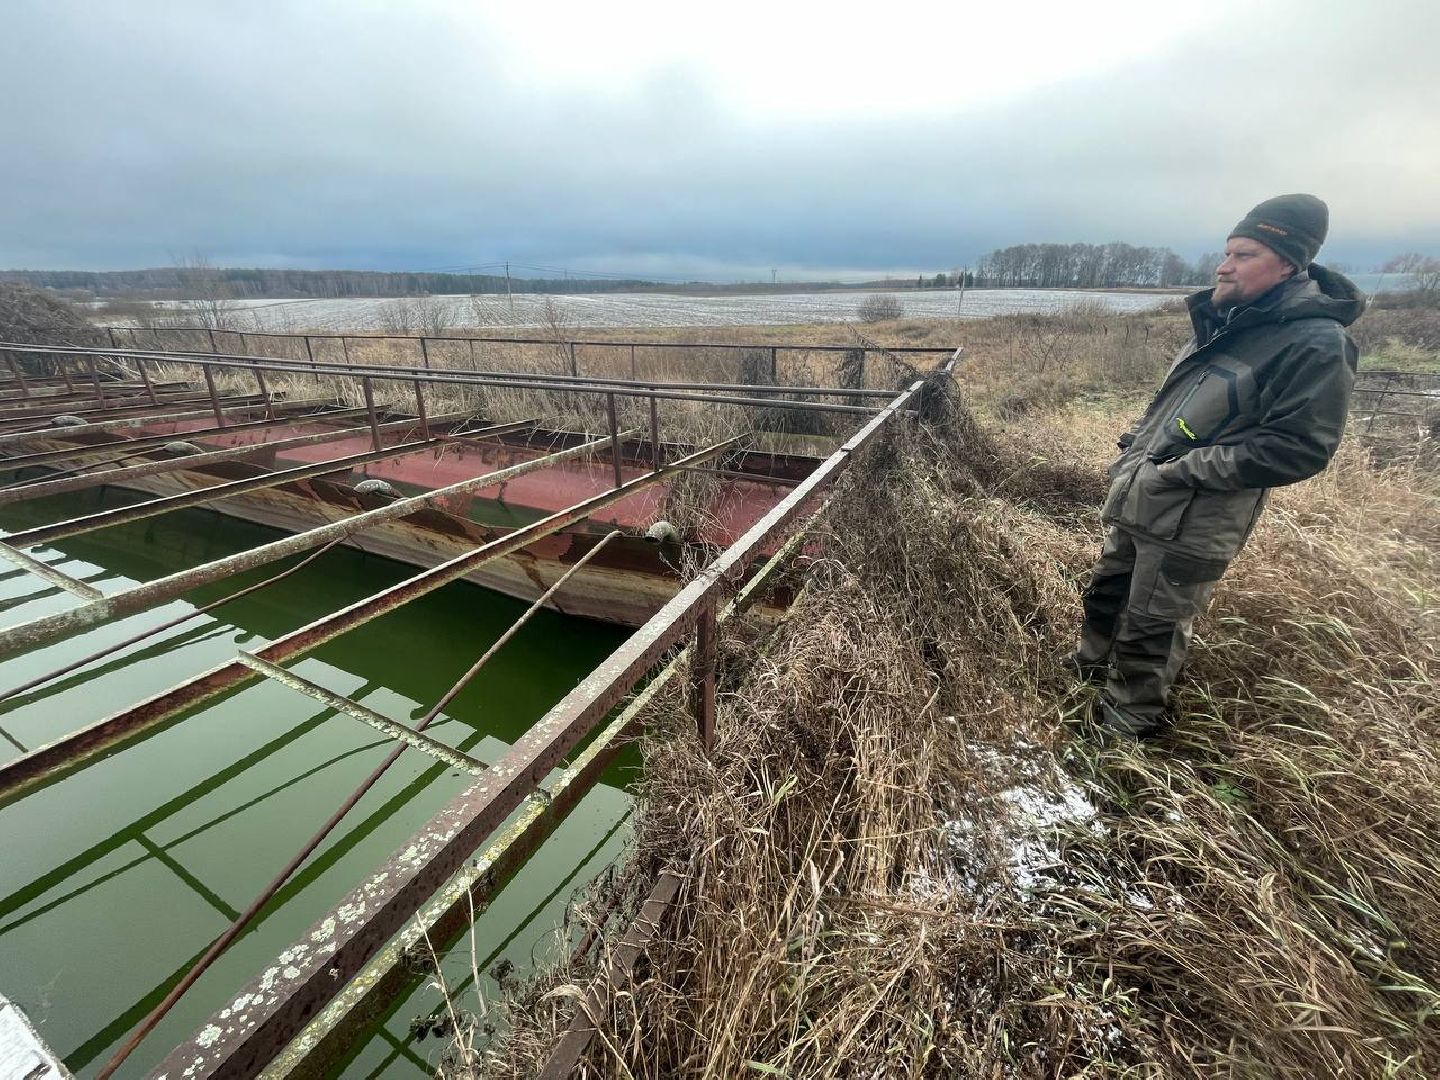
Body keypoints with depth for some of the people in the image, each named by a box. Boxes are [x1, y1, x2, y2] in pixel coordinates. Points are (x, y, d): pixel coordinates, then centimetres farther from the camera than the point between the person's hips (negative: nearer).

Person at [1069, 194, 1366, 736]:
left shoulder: (1315, 343, -15)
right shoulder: (1224, 322, 10)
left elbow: (1299, 447, -20)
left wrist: (1188, 469, -22)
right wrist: (1137, 445, 9)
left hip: (1192, 519, -8)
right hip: (1135, 498, 8)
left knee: (1151, 625, 5)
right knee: (1105, 590, 22)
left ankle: (1127, 721, 25)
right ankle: (1089, 668, 45)